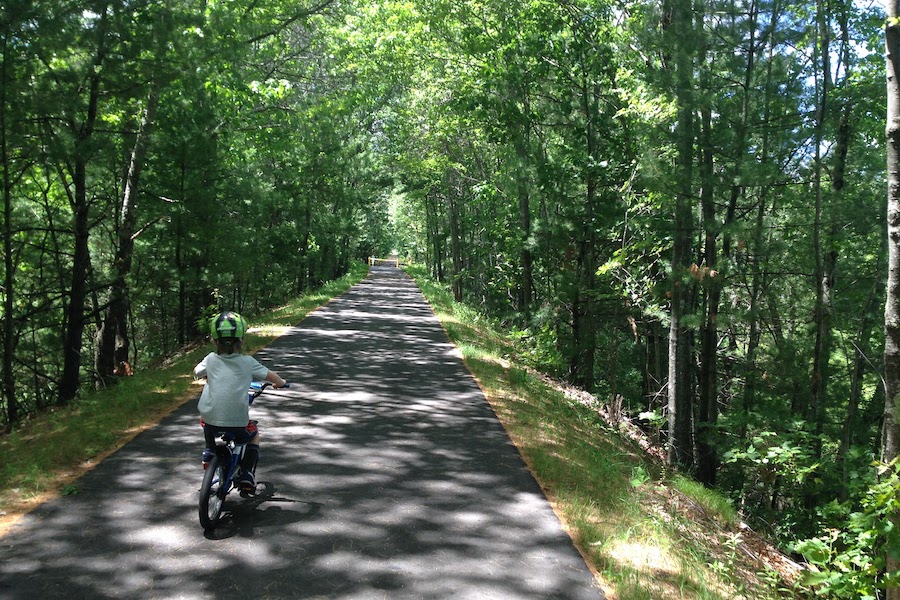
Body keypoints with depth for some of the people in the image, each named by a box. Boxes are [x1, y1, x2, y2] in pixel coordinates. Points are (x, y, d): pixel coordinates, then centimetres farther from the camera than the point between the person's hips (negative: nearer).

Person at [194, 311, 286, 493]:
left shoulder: (211, 360, 3)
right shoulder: (247, 362, -1)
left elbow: (196, 372, 24)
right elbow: (272, 377, 6)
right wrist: (280, 382, 28)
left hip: (211, 421, 2)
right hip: (238, 423, -2)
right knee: (254, 435, 28)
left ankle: (209, 452, 35)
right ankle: (247, 476, 19)